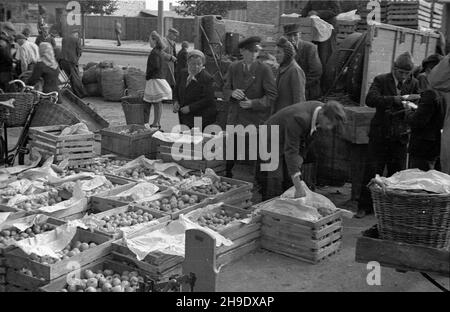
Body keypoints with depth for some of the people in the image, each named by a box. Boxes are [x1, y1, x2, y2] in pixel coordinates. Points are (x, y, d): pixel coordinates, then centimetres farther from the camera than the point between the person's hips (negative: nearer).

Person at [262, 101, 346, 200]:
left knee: (290, 183, 5)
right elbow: (290, 152, -40)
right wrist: (298, 188, -42)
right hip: (273, 142, -7)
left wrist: (297, 166, -7)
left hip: (290, 141, 7)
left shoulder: (322, 108, -15)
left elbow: (307, 139, -1)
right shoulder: (299, 118, -38)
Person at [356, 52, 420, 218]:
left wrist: (405, 106, -21)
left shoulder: (414, 83, 4)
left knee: (398, 173, 8)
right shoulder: (381, 80, -4)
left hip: (400, 136, 2)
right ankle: (365, 207, 9)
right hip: (380, 134, -2)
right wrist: (399, 99, -26)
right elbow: (370, 100, -21)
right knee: (372, 170, 0)